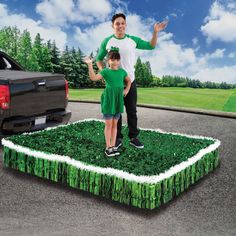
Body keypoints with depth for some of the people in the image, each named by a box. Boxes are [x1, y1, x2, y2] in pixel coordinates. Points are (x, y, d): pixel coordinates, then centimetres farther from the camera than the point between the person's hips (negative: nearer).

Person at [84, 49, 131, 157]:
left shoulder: (122, 71, 4)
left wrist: (127, 90, 7)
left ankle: (113, 146, 19)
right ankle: (108, 147, 12)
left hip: (118, 100, 4)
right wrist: (90, 65, -34)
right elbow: (93, 77, -25)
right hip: (108, 99, -4)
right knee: (108, 124, 2)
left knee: (115, 124, 10)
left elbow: (129, 81, 23)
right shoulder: (106, 71, -9)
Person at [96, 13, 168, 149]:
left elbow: (151, 46, 9)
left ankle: (134, 137, 16)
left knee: (132, 110, 6)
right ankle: (118, 139, 15)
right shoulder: (107, 42, -2)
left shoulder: (133, 40, 1)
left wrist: (155, 32, -6)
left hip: (130, 81, 1)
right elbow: (99, 59, 8)